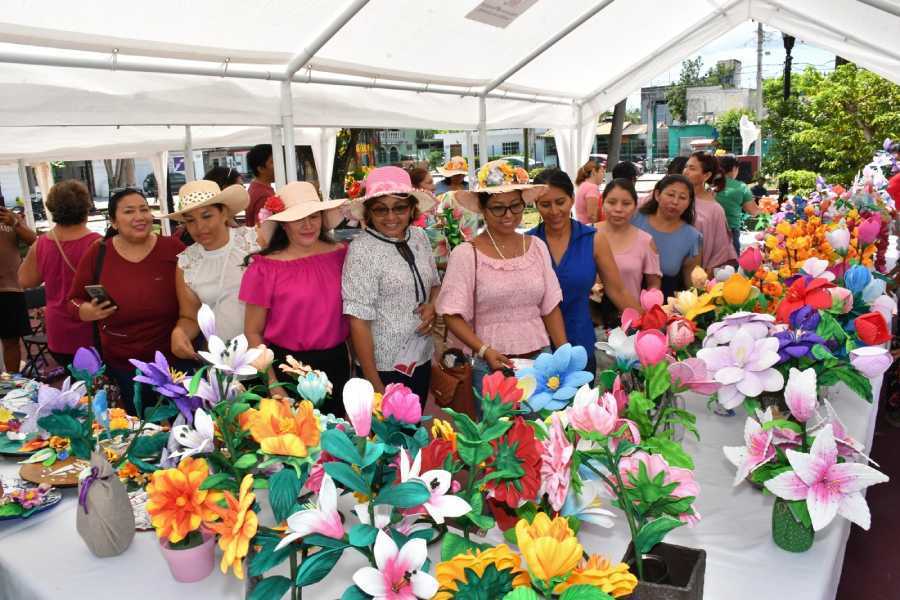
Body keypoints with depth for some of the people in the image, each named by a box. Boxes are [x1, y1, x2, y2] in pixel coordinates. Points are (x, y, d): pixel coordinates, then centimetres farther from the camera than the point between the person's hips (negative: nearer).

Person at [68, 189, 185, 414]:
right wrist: (86, 311, -17)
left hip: (175, 360, -1)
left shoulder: (174, 248, -8)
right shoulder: (97, 254, -4)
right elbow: (74, 301, 5)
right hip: (122, 367, 1)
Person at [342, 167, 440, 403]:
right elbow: (358, 321, -17)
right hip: (384, 366, -6)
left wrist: (433, 306, -6)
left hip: (422, 358, 6)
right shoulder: (362, 250, -17)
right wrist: (374, 383, -18)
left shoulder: (419, 237, 0)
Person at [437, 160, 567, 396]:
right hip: (492, 366, -3)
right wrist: (485, 351, -20)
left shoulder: (537, 246, 4)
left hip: (541, 360, 4)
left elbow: (551, 308, 7)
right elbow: (453, 316, -8)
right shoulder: (466, 254, -8)